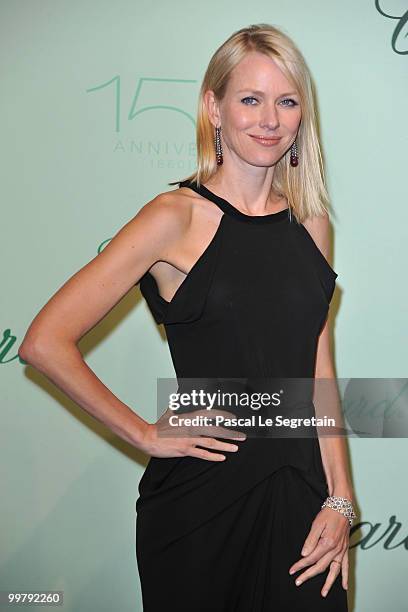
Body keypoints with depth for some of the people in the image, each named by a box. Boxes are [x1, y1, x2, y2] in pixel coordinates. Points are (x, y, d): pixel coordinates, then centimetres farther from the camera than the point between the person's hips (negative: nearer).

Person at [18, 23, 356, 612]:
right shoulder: (176, 218, -11)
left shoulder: (309, 222, 6)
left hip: (298, 490, 5)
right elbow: (46, 342, -15)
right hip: (200, 497, -4)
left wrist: (339, 498, 2)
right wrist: (146, 434, -9)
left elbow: (318, 370, 9)